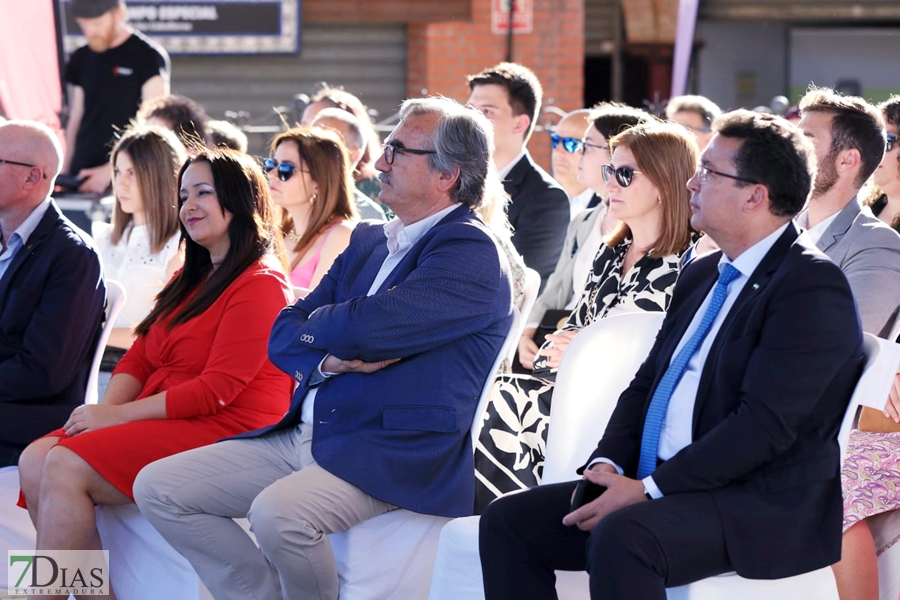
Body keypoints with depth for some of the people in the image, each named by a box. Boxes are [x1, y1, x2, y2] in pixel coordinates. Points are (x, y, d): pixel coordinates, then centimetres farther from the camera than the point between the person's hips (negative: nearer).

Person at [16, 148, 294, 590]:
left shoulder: (261, 285, -9)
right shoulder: (191, 281, 22)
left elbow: (218, 388, -16)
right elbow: (140, 356, 17)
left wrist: (119, 415, -14)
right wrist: (106, 409, -5)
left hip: (224, 433, -9)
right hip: (163, 422, 9)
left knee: (67, 467, -22)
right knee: (35, 459, -10)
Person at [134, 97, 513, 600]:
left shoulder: (472, 252, -10)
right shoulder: (369, 241, 18)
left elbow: (368, 326, -22)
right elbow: (284, 336, 12)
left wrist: (315, 327, 0)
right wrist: (330, 358, -11)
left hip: (394, 455, -9)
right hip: (303, 437, 9)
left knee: (278, 513, -35)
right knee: (158, 489, -1)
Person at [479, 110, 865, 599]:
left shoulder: (813, 287, -11)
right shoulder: (701, 275, 19)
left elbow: (766, 424, -19)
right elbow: (647, 384, 20)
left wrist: (648, 490, -19)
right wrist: (607, 465, -1)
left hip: (763, 506, -9)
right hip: (658, 488, 9)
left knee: (621, 537, -35)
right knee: (508, 521, -4)